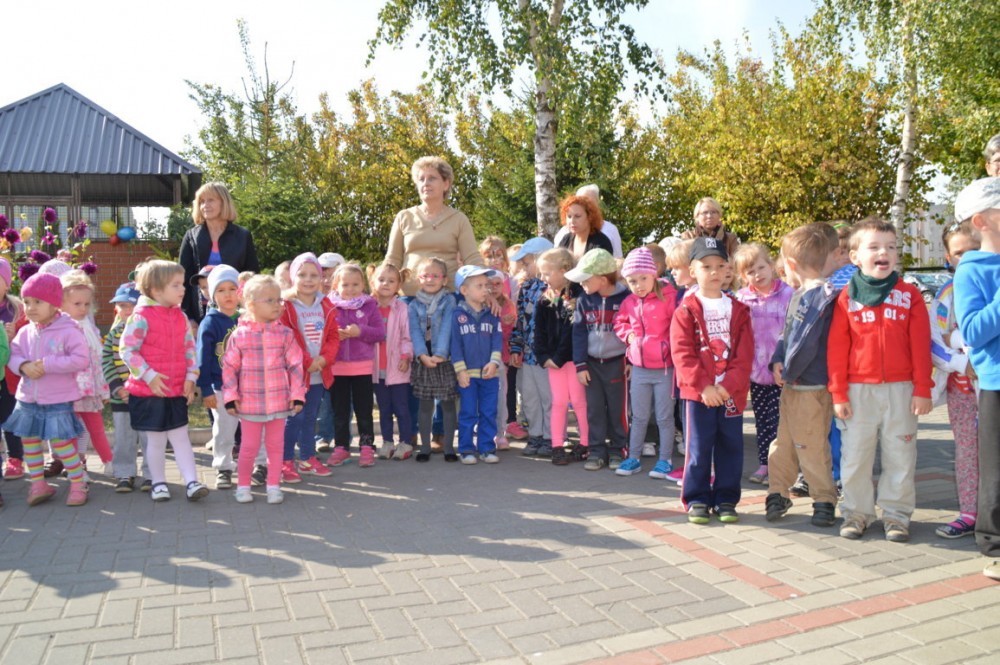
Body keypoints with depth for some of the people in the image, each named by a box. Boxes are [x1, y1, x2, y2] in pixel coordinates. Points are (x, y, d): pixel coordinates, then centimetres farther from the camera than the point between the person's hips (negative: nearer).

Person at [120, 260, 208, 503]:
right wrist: (149, 376, -19)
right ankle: (158, 483, 22)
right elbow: (127, 350, -15)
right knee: (156, 439, 7)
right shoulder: (141, 316, -13)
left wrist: (191, 377, 0)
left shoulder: (181, 317, 5)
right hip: (148, 391, -4)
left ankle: (191, 482, 7)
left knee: (180, 437, 6)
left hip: (177, 391, 4)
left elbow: (190, 349, 10)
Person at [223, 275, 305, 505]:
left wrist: (297, 394, -3)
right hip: (249, 403, -1)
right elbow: (229, 367, -2)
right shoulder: (239, 335, -5)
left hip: (279, 401, 1)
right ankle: (243, 486, 25)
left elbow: (295, 366, 0)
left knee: (276, 445, 11)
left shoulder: (285, 334, -2)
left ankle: (274, 485, 24)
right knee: (249, 447, 9)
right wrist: (230, 396, -5)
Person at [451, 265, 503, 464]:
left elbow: (497, 339, 3)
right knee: (468, 414, 5)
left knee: (489, 414, 8)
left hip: (489, 373, 3)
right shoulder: (458, 314, -3)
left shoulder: (492, 314, 6)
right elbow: (455, 343, -5)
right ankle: (466, 449, 14)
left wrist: (494, 362, -11)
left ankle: (486, 448, 18)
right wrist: (460, 369, -10)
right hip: (467, 374, -3)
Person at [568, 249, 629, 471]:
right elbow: (579, 333, 2)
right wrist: (580, 365, -2)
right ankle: (597, 451, 14)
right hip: (592, 363, 3)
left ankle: (619, 450, 20)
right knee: (594, 409, 6)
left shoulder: (625, 298, -9)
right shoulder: (584, 301, 1)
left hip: (617, 362, -3)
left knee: (618, 409, 5)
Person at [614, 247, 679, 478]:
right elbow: (619, 323, 19)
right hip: (639, 369, 5)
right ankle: (633, 458, 25)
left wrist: (670, 346, -18)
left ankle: (665, 460, 19)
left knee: (664, 417, 7)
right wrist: (628, 335, 2)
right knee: (639, 417, 15)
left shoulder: (668, 297, -13)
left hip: (664, 368, -5)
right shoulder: (629, 302, 3)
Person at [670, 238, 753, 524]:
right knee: (698, 447, 4)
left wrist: (728, 385, -13)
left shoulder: (738, 310, 6)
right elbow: (682, 354, -9)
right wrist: (703, 386, -16)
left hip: (731, 393, 2)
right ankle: (697, 499, 16)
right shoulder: (686, 310, -1)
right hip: (697, 393, -2)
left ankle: (726, 499, 22)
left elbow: (745, 354, -1)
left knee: (730, 447, 9)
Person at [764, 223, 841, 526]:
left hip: (812, 386, -9)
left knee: (810, 446, 0)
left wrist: (788, 372, -11)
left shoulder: (823, 296, -17)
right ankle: (778, 494, 27)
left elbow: (807, 342, -21)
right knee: (783, 442, 15)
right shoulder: (799, 295, 11)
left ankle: (825, 501, 15)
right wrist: (777, 363, -1)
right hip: (790, 384, 9)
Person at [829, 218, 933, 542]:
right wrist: (838, 393, -5)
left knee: (900, 455, 8)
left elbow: (920, 346, 0)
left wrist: (922, 390, -3)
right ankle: (856, 512, 21)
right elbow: (837, 349, -2)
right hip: (858, 390, 0)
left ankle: (896, 514, 22)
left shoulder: (909, 295, 1)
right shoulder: (846, 297, -1)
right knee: (854, 455, 7)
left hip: (900, 390, 1)